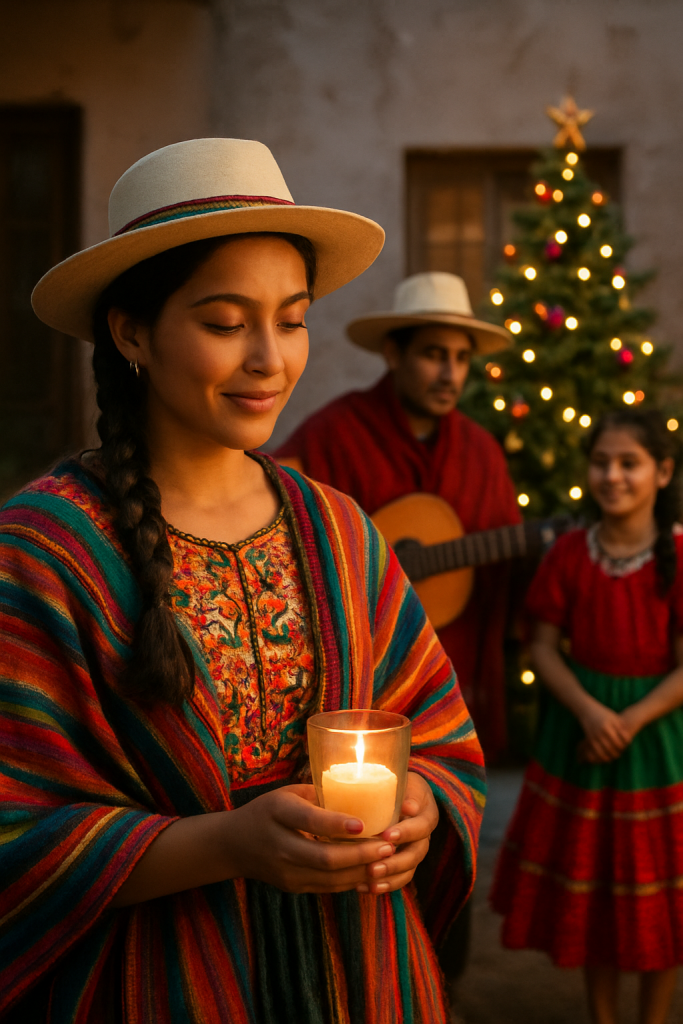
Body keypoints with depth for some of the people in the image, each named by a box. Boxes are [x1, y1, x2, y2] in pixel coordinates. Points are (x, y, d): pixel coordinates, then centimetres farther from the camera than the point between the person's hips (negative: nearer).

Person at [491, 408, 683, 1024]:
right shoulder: (570, 552, -3)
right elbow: (545, 646, -3)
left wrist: (628, 722, -20)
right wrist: (588, 711, -18)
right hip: (577, 724, 3)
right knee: (589, 886, 14)